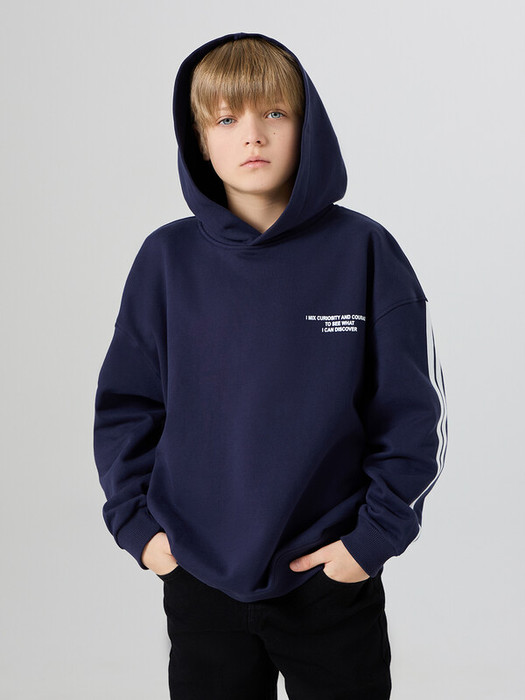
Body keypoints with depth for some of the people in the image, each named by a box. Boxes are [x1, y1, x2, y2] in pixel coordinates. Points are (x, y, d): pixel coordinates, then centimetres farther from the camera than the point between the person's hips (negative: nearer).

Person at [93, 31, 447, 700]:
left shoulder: (363, 251, -6)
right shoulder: (168, 258, -2)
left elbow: (413, 414, -4)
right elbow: (125, 404, 4)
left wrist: (375, 535, -9)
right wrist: (136, 522, -3)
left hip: (335, 577, -1)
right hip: (197, 576, 2)